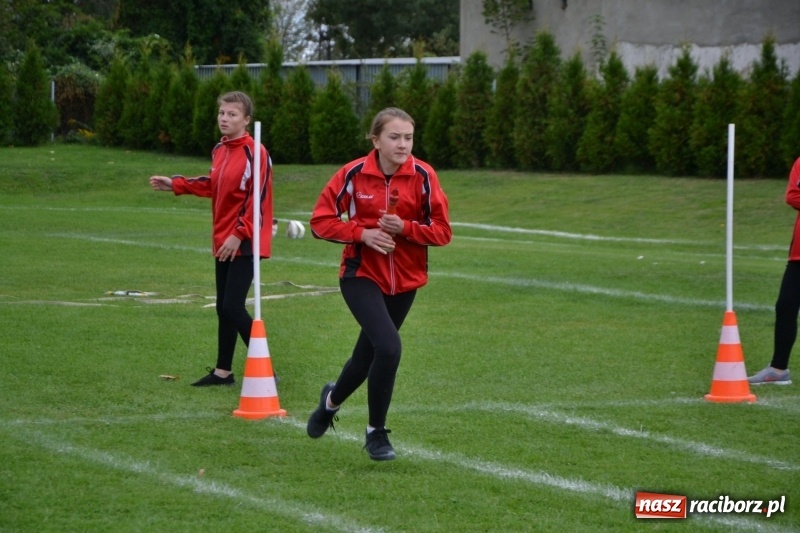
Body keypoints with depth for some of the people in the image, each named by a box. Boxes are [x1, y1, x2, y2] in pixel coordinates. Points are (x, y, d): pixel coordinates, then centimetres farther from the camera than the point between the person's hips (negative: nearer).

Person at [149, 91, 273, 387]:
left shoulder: (254, 153, -15)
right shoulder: (219, 150, 10)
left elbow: (258, 199, -18)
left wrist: (239, 234, -19)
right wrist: (174, 184, 24)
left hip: (244, 244, -8)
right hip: (223, 241, 8)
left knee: (233, 308, -13)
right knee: (223, 308, 14)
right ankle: (223, 371, 24)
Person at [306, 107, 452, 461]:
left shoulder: (423, 176, -9)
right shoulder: (354, 174, -12)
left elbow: (442, 231, -6)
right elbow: (321, 220, -7)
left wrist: (405, 228, -22)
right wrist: (363, 233, -21)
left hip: (404, 280, 3)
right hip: (361, 275, -3)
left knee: (368, 355, 14)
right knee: (388, 348, -22)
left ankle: (332, 400, 48)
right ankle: (376, 433, -3)